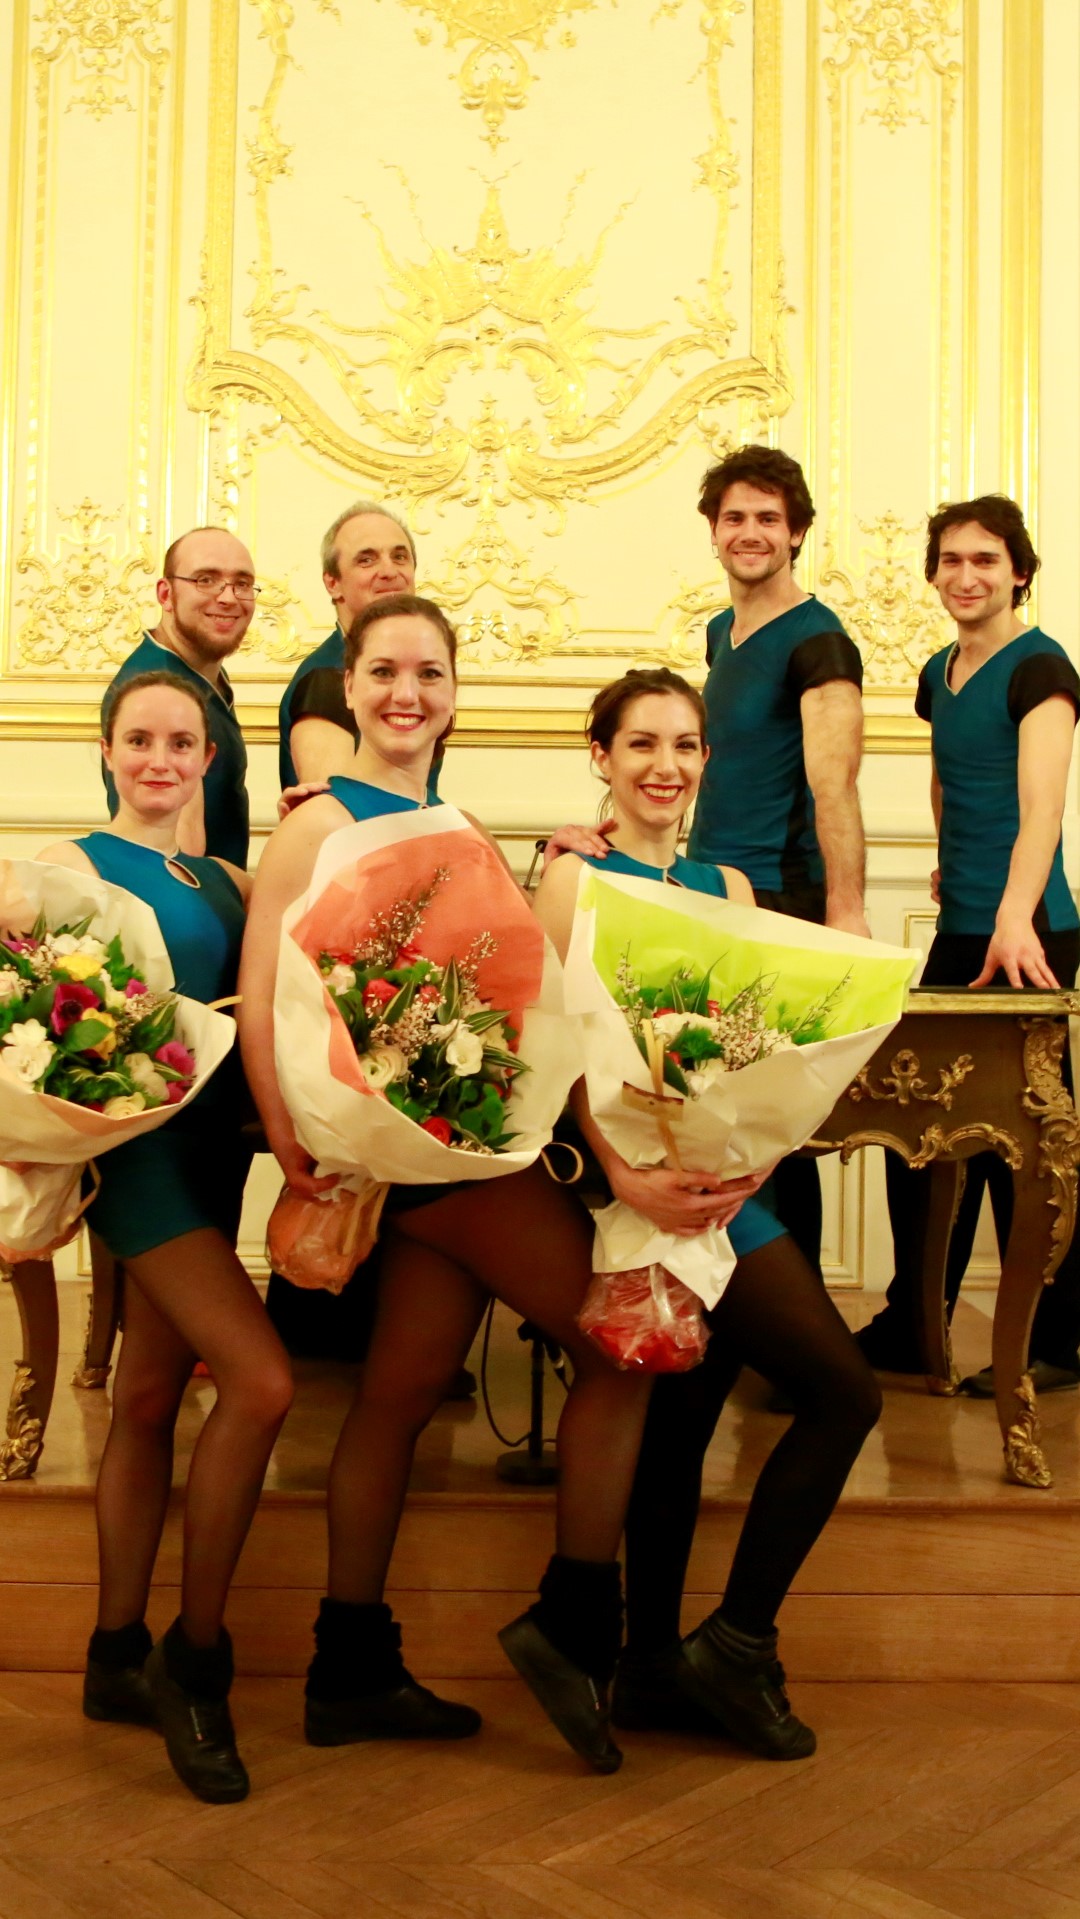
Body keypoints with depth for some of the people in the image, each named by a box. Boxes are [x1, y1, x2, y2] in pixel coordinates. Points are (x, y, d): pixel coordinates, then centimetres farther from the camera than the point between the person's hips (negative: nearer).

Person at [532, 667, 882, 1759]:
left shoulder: (727, 887, 15)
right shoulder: (575, 880, -2)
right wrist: (627, 1176, -25)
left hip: (723, 1178, 6)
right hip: (650, 1183, -5)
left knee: (681, 1417, 5)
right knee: (843, 1390, -7)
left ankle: (653, 1669, 19)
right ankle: (738, 1644, 8)